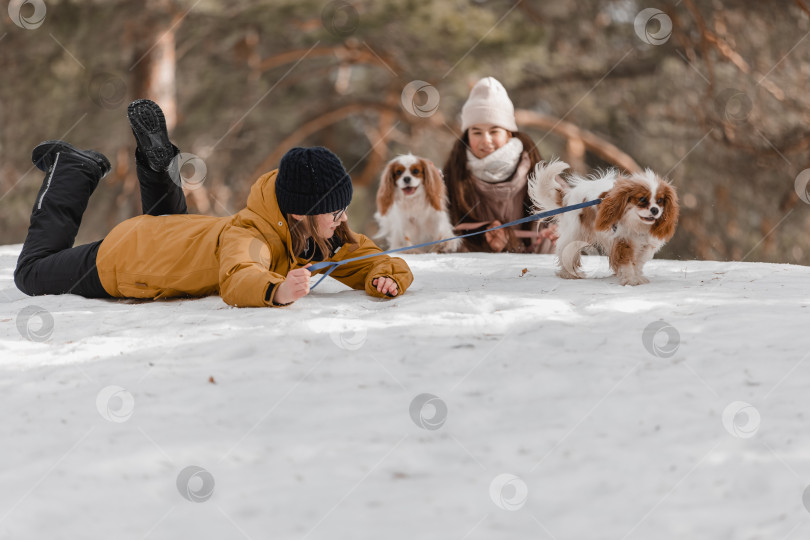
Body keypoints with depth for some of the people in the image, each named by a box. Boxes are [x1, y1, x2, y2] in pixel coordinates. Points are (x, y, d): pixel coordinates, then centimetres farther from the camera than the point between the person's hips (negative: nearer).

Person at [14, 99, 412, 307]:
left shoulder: (323, 234, -21)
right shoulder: (247, 237, -44)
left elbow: (366, 259, -13)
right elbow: (237, 280, -63)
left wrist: (384, 277, -36)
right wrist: (276, 290, -84)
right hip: (121, 258, -6)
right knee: (32, 274, 20)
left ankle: (157, 161, 34)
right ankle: (71, 171, 29)